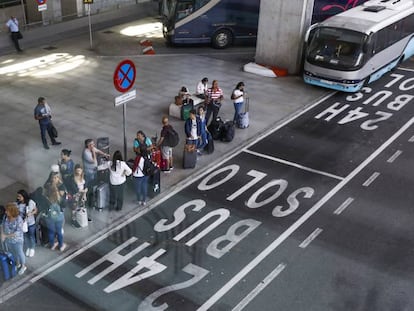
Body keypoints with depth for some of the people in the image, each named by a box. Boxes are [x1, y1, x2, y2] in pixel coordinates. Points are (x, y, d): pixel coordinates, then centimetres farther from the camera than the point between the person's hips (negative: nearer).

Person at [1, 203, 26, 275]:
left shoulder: (19, 219, -28)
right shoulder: (6, 217, -12)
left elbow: (18, 232, -29)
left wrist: (6, 236, -29)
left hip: (17, 241, -5)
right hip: (8, 240, 6)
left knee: (19, 253, 16)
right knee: (13, 253, 25)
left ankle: (23, 266, 39)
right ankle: (18, 264, 49)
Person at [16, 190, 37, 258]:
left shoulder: (31, 202, -23)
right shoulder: (17, 203, -16)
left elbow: (36, 210, -10)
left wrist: (31, 213, -28)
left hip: (31, 223, -2)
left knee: (32, 236, 17)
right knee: (26, 236, 23)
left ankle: (32, 249, 40)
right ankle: (28, 247, 47)